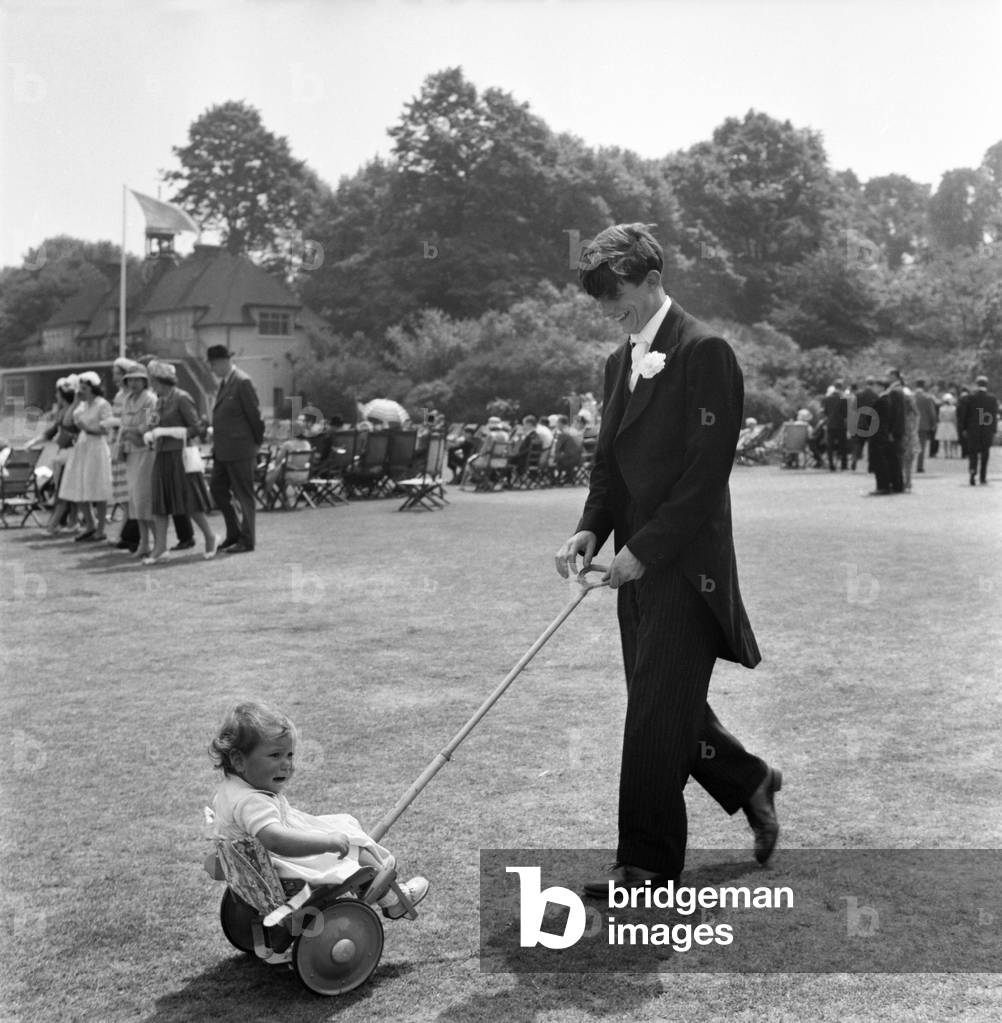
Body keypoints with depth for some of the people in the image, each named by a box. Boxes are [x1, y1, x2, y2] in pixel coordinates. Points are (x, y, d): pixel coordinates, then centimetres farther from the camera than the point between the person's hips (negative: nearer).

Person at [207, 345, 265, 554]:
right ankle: (234, 532, 24)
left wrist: (257, 441, -4)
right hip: (223, 450, 9)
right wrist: (216, 444, 16)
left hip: (240, 449, -9)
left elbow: (254, 414, -13)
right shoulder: (224, 382, 13)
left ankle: (247, 540, 8)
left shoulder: (242, 382, -15)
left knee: (243, 494, -1)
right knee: (218, 489, 13)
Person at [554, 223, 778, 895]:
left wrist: (645, 547, -17)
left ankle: (648, 864, 6)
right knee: (667, 707, 15)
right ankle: (751, 783, 38)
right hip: (638, 564, 8)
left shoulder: (704, 352, -11)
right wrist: (592, 529, 0)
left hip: (685, 562, -8)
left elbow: (707, 468, -16)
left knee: (657, 711, -5)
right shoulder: (621, 362, 15)